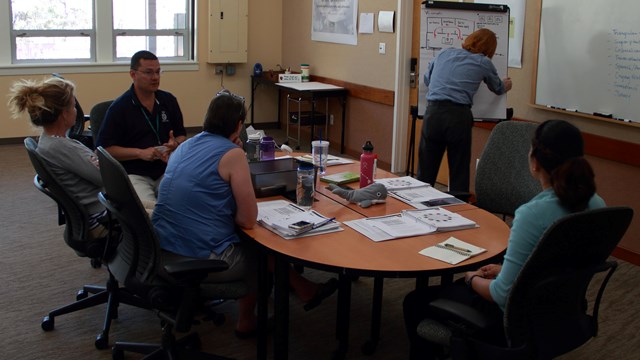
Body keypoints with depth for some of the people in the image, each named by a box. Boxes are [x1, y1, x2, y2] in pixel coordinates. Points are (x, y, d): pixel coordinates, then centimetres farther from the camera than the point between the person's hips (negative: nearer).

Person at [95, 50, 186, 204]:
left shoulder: (169, 100, 12)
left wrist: (175, 144, -4)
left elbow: (182, 135, 21)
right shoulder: (119, 107, -1)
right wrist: (140, 153, -15)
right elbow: (104, 148, -3)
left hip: (166, 170, 4)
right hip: (134, 174, -4)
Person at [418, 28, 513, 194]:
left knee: (425, 174, 8)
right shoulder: (483, 63, 11)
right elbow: (498, 88, 30)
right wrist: (505, 86, 54)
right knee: (459, 176, 8)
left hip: (433, 114, 3)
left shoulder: (444, 54, 17)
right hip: (458, 118, -3)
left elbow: (427, 79, 33)